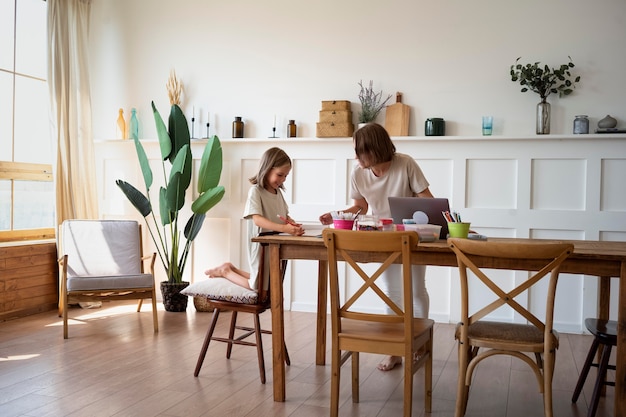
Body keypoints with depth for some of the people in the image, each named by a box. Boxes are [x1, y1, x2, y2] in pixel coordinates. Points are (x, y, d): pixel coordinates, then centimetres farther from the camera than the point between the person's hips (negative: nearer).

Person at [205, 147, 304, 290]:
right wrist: (284, 228, -40)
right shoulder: (256, 191, -16)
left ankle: (232, 269, 31)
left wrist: (293, 225, -14)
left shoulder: (278, 192, 7)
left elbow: (286, 217, 11)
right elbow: (257, 220, -28)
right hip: (261, 245, -7)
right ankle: (225, 271, 22)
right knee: (259, 286, 2)